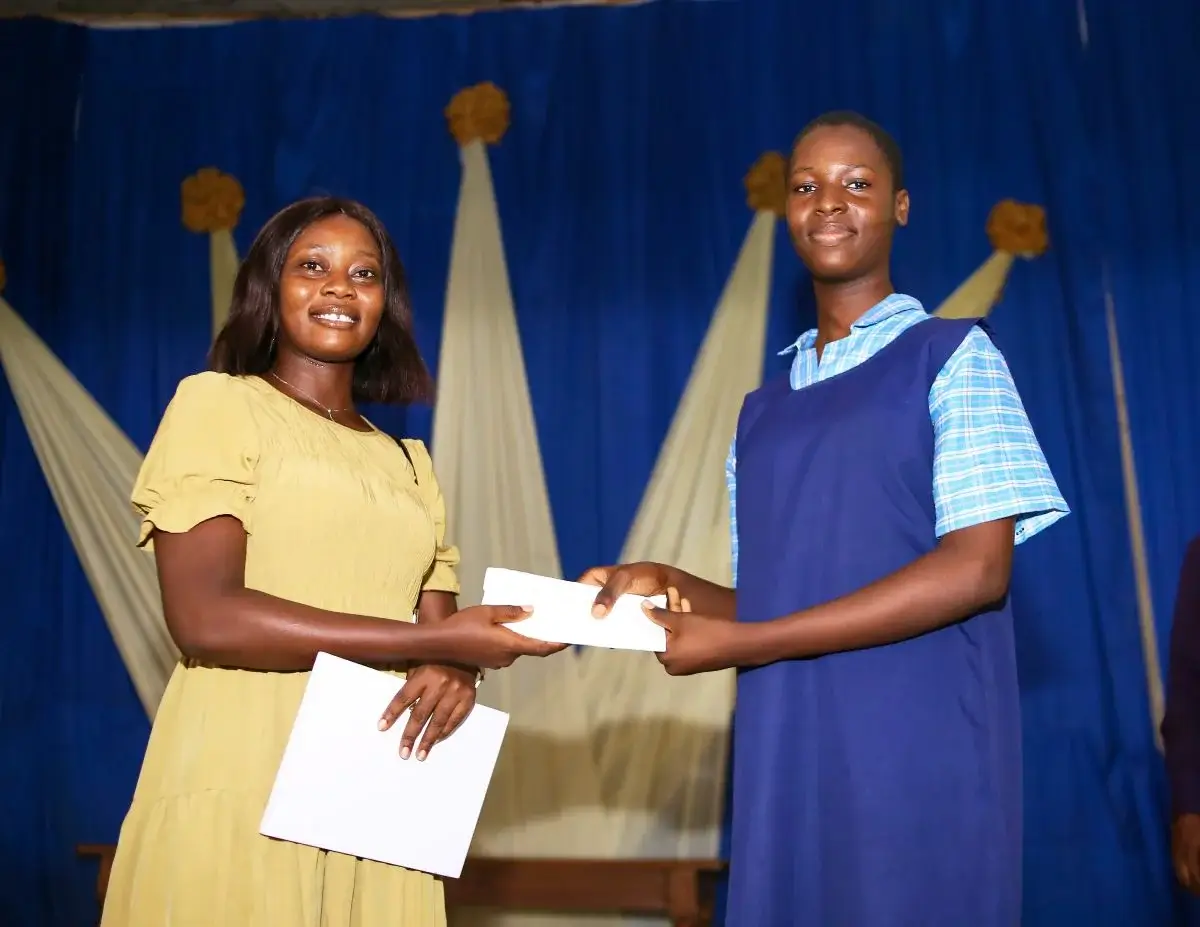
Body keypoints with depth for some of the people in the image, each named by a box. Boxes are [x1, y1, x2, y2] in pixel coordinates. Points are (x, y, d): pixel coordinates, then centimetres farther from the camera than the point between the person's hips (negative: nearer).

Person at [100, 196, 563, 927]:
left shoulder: (409, 463, 16)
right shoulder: (217, 403, 1)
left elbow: (441, 631, 12)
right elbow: (205, 618, -12)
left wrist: (454, 673, -13)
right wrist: (434, 642, -14)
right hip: (238, 802, -5)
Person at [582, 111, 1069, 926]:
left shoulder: (952, 355, 0)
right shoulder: (762, 412, 16)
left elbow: (977, 570, -11)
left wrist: (739, 643, -12)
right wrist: (674, 589, -4)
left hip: (918, 761, -4)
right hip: (786, 769, 5)